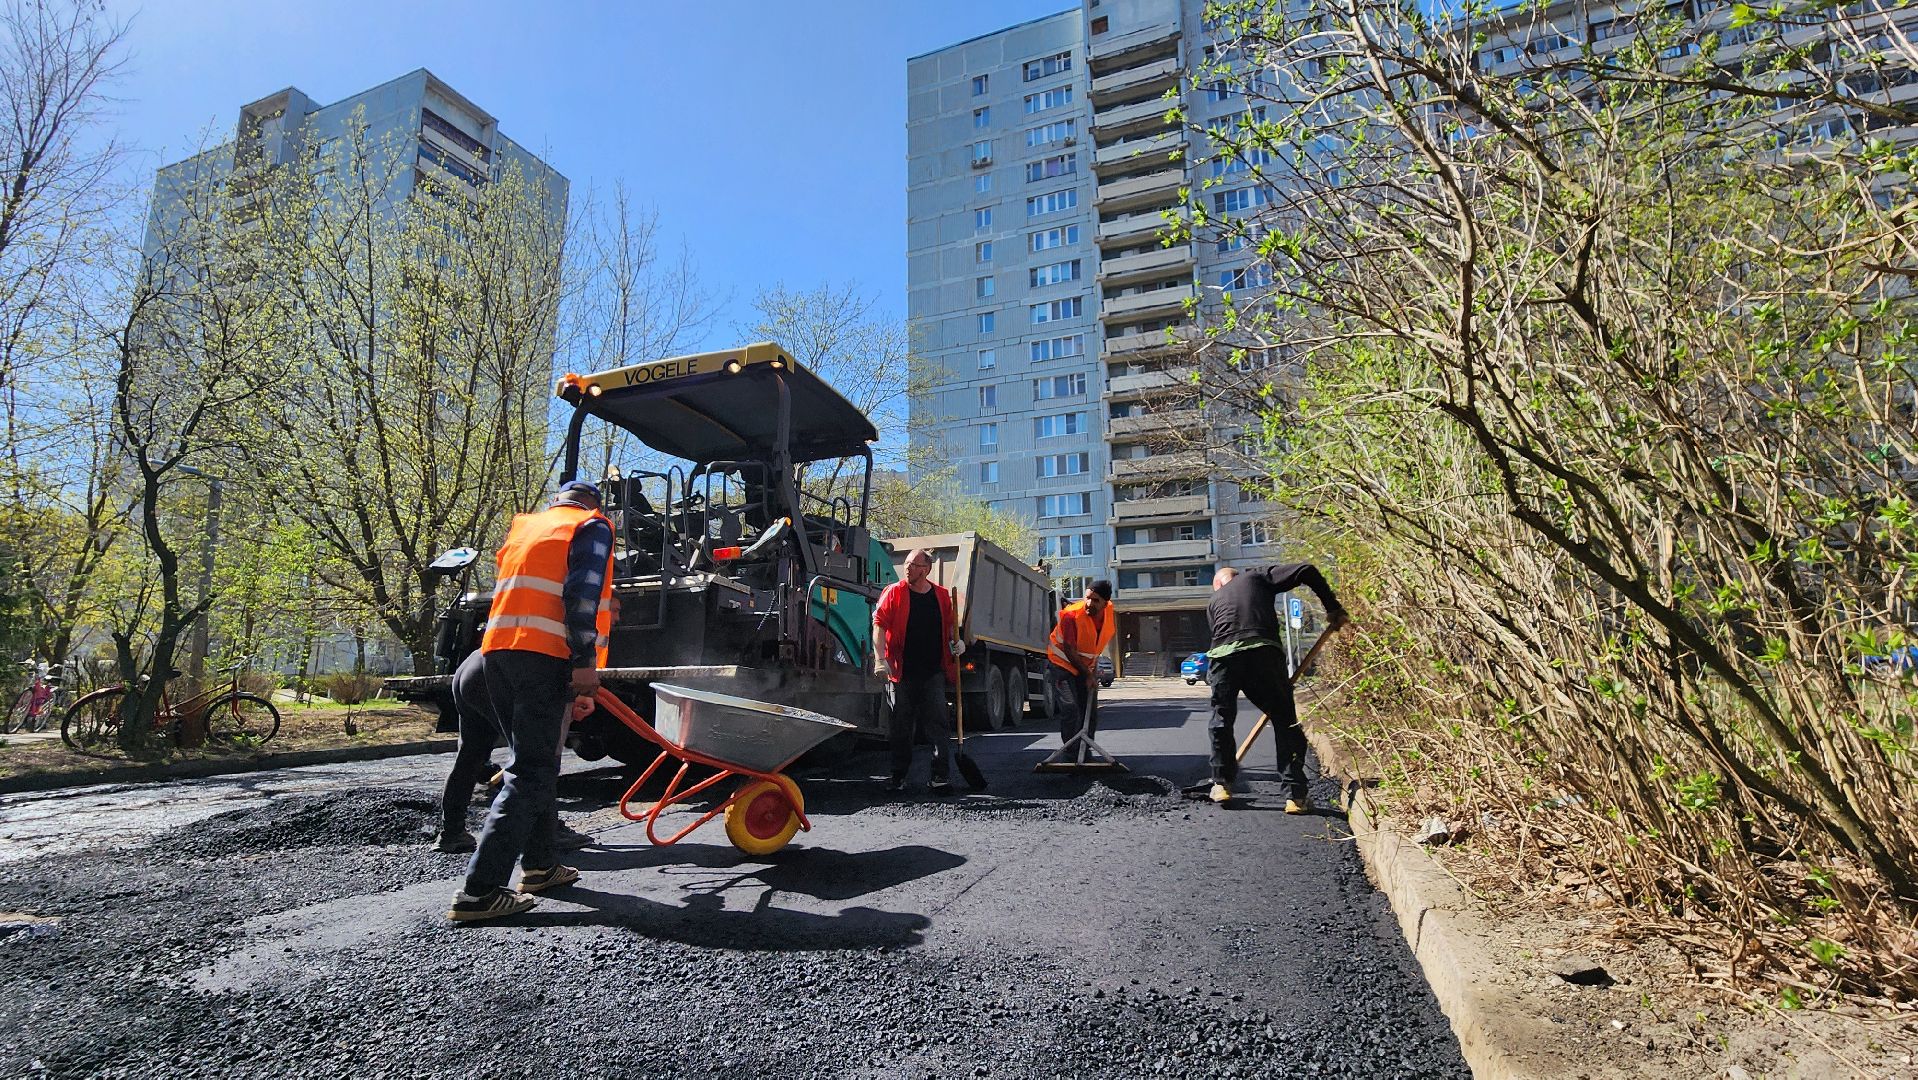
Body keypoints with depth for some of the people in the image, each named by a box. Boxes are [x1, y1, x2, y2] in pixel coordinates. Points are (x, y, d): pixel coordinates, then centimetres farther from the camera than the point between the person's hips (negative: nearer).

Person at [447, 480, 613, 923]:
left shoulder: (522, 527, 27)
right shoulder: (592, 525, 6)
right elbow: (581, 594, -9)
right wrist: (584, 660, -15)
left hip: (497, 649, 8)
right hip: (544, 654, -8)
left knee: (535, 763, 17)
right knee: (530, 772, -7)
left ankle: (539, 865, 24)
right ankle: (479, 891, -11)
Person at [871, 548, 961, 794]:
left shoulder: (942, 595, 8)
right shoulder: (894, 592, -1)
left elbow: (950, 624, 22)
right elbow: (879, 625, -6)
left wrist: (956, 642, 2)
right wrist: (880, 659, -15)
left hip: (933, 672, 2)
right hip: (902, 672, -2)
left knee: (938, 723, -4)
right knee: (901, 726, 6)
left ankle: (940, 776, -1)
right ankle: (898, 776, 18)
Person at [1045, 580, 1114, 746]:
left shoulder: (1111, 613, -10)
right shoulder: (1071, 615, -29)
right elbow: (1069, 651, -25)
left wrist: (1093, 668, 9)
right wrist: (1088, 674, -18)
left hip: (1086, 667, 6)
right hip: (1062, 664, -6)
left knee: (1091, 712, 8)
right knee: (1071, 710, -15)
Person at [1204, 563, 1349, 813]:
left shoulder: (1214, 601, 32)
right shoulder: (1257, 577, 25)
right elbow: (1306, 571, 13)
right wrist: (1333, 607, 19)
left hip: (1223, 656, 2)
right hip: (1264, 652, -2)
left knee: (1221, 719, 21)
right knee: (1286, 723, 10)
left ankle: (1221, 784, 29)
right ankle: (1295, 795, 8)